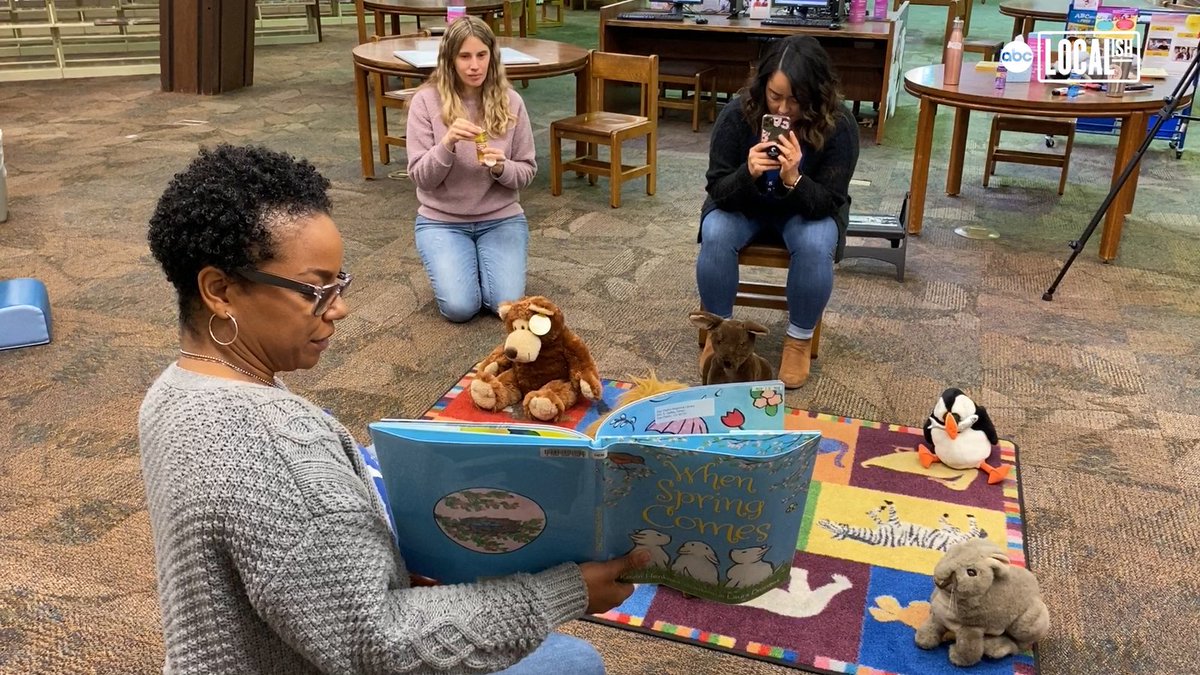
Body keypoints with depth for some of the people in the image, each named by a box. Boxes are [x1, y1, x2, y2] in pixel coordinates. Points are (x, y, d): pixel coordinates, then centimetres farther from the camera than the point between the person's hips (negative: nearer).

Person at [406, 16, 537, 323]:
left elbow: (527, 172, 0)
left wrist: (501, 167, -23)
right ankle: (450, 265, 17)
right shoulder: (426, 101, -10)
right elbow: (420, 177, -11)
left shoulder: (510, 101, -5)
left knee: (507, 305, -15)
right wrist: (447, 143, -29)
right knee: (460, 307, -19)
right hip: (442, 221, -1)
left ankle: (483, 260, 19)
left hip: (502, 218, 2)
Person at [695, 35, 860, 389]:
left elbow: (829, 203, -24)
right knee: (715, 235, -29)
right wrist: (748, 173, -42)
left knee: (815, 245, -32)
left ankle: (799, 339, -9)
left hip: (807, 210, -1)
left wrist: (794, 180, -44)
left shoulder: (839, 125, -25)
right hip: (744, 205, 1)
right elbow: (718, 191, -20)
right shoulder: (737, 113, -24)